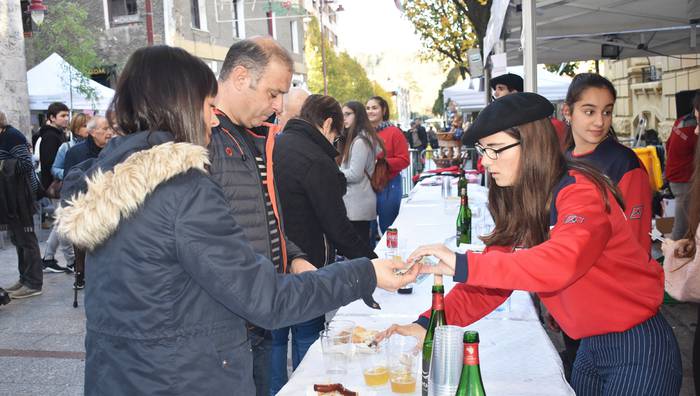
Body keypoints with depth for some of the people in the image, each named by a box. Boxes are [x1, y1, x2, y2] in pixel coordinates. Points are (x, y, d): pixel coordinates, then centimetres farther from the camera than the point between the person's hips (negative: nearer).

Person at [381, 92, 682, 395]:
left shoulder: (582, 191, -21)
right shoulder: (518, 204, 2)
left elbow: (561, 264, -39)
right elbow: (494, 275, -1)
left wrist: (462, 265, -39)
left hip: (638, 348, -7)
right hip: (590, 347, 7)